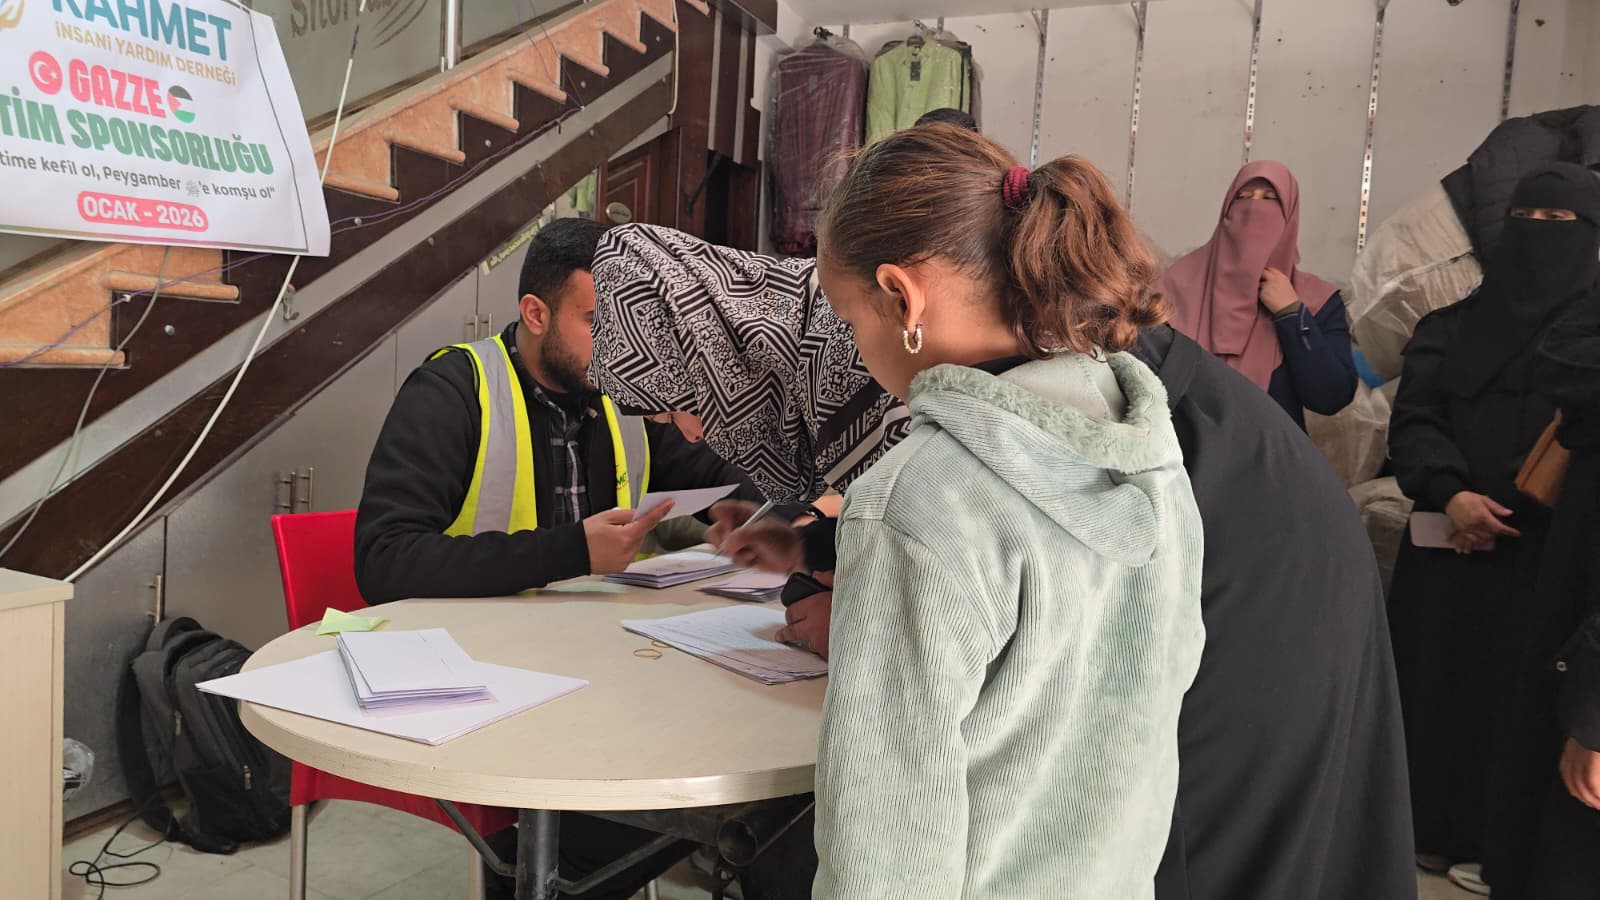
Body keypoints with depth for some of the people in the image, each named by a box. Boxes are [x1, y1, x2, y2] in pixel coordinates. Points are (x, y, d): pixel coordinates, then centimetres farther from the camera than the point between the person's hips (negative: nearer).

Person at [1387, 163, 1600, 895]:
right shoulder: (1455, 324, 9)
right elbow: (1412, 419, 1)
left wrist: (1505, 507, -12)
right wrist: (1449, 493, -16)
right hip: (1448, 543, 3)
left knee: (1516, 696, 2)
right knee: (1437, 684, 8)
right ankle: (1432, 827, 22)